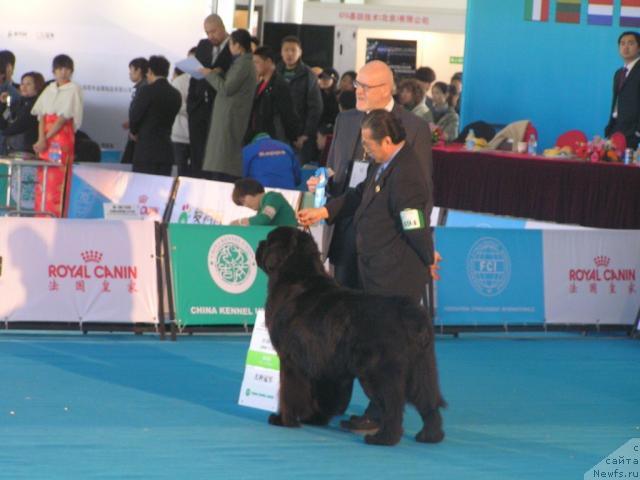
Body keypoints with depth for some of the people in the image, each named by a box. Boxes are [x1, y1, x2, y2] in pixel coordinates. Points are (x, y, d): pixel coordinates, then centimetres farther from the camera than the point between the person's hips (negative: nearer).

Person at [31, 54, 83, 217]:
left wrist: (46, 138, -11)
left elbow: (64, 117, -9)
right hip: (45, 140, 5)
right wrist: (41, 139, -10)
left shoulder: (73, 89, -2)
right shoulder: (50, 89, 14)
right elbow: (42, 116, 6)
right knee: (42, 178, 3)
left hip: (63, 137, -5)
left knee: (58, 180, -9)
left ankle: (56, 217, -10)